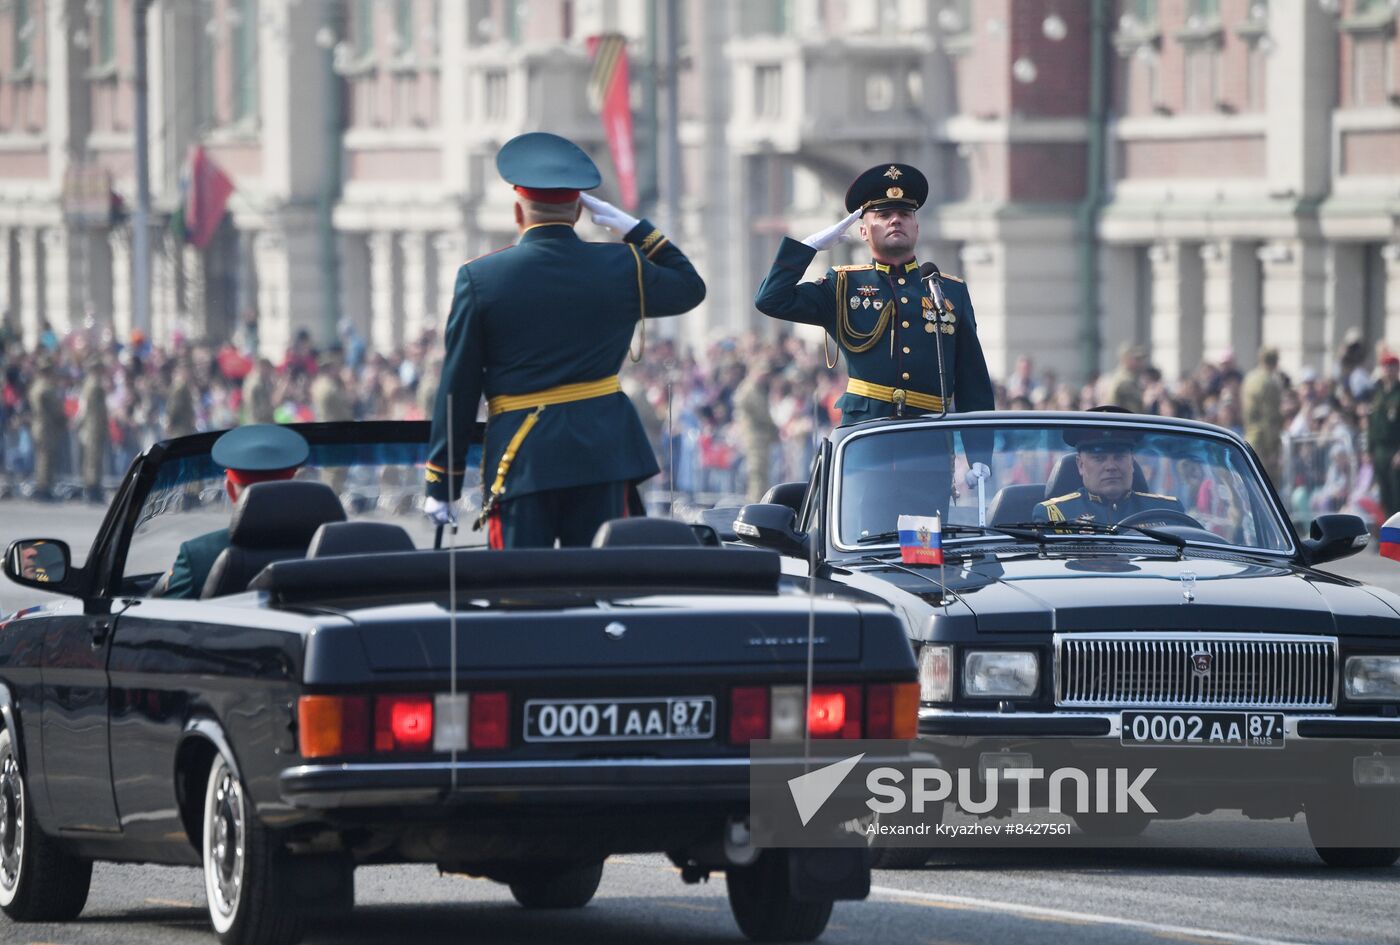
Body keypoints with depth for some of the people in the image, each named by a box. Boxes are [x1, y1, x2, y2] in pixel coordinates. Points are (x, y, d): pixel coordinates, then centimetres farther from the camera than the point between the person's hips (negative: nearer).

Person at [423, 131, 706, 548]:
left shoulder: (480, 278, -4)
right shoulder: (622, 268, 1)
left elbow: (457, 389, -1)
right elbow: (690, 287, 21)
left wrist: (442, 484, 4)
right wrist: (635, 229, 19)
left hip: (520, 462, -2)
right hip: (602, 451, 2)